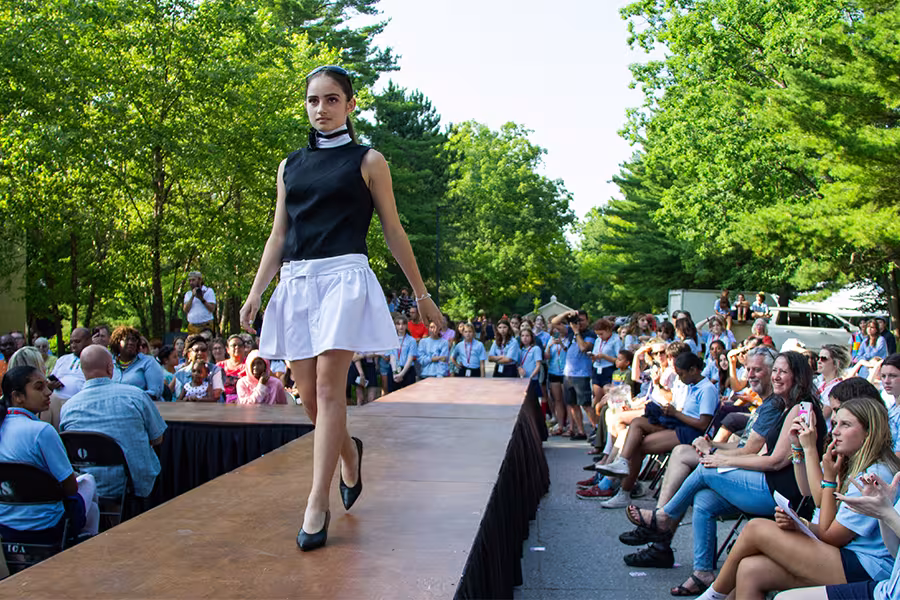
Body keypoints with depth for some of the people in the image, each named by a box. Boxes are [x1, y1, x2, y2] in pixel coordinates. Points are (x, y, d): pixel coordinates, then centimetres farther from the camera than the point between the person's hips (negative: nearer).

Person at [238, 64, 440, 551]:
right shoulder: (290, 166, 17)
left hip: (344, 277, -5)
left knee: (329, 386, -14)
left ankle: (317, 503, -10)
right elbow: (278, 236, 18)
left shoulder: (367, 161, 6)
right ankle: (349, 452, 35)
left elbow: (393, 231, 7)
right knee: (309, 395, 5)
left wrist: (421, 294, 8)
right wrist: (256, 292, 8)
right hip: (296, 283, 5)